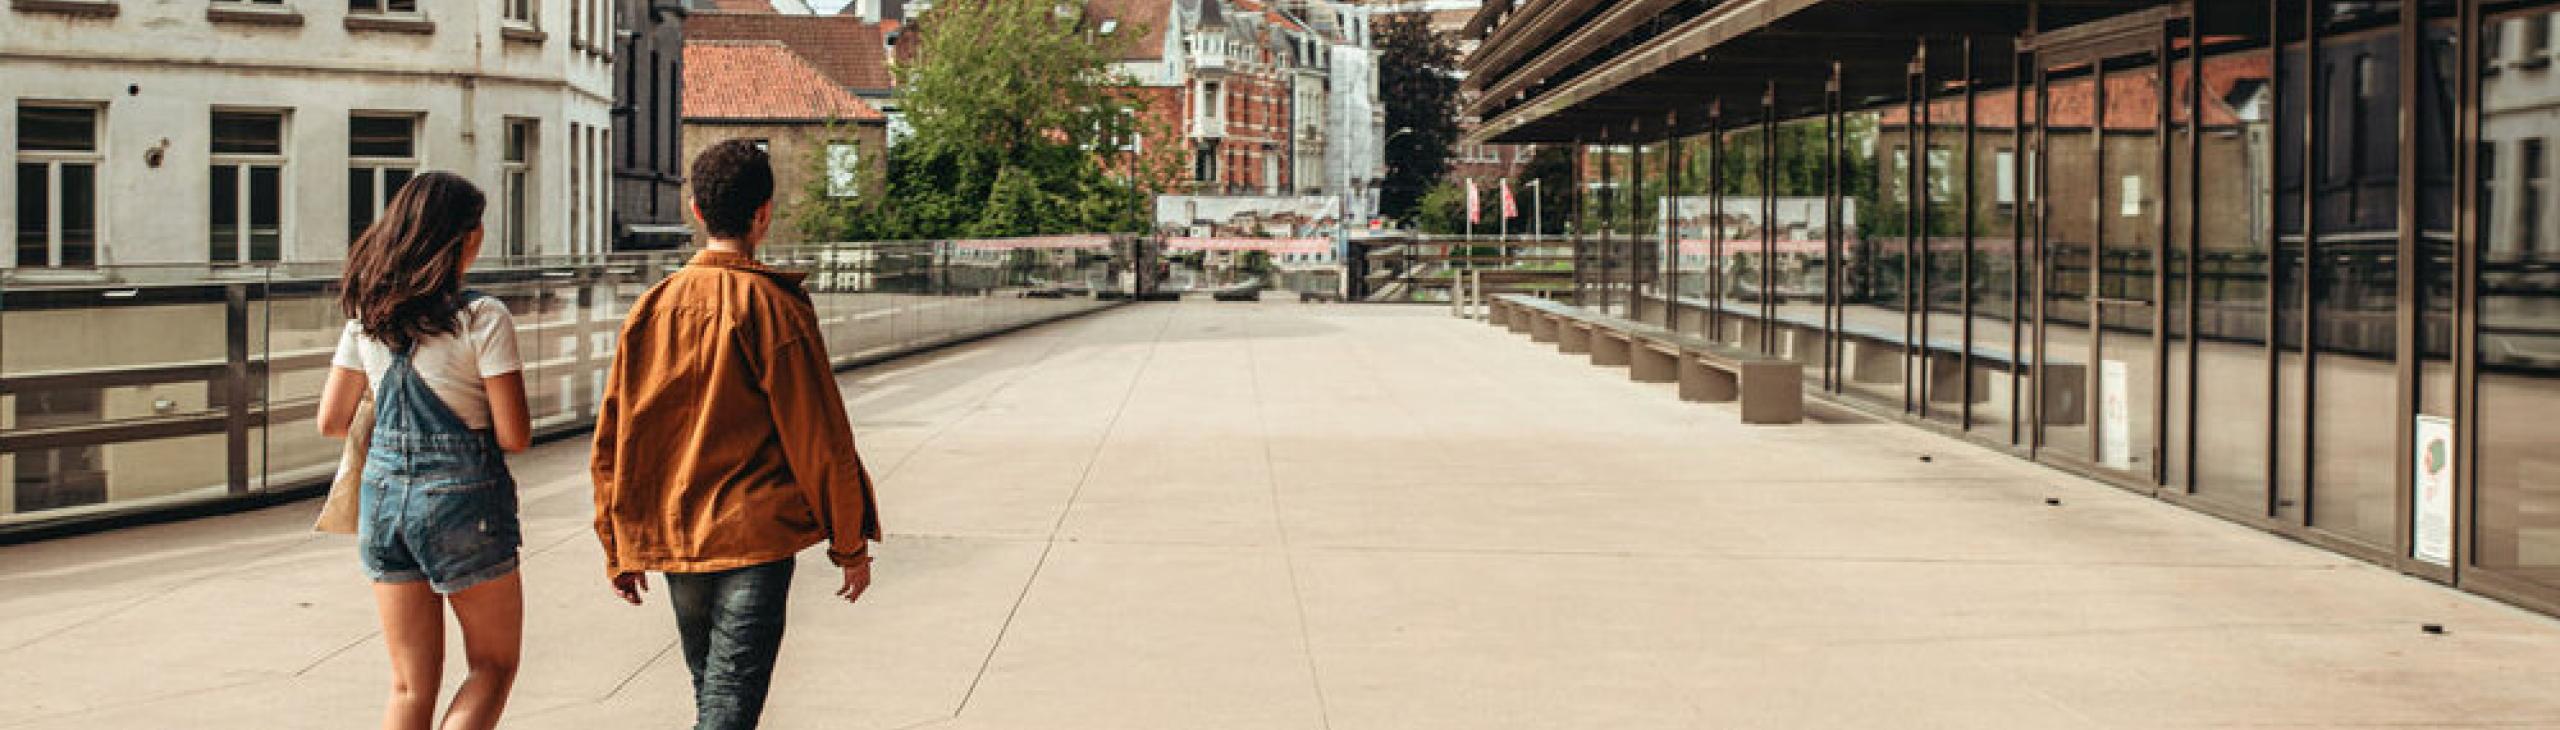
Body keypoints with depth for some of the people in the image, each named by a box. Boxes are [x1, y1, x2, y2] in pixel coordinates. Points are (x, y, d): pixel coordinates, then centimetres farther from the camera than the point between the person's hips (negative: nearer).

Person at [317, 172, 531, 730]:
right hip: (462, 497, -5)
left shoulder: (366, 318, 5)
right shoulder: (483, 318, -12)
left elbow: (332, 422, 11)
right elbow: (515, 436, -12)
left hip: (384, 495, 5)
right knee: (494, 665, 11)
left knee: (411, 685, 13)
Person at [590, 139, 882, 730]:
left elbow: (612, 439, 6)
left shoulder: (652, 307, 3)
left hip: (671, 540, 5)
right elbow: (821, 439, -9)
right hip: (755, 537, -5)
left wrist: (619, 547, 15)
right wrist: (852, 545, 1)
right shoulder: (776, 308, -10)